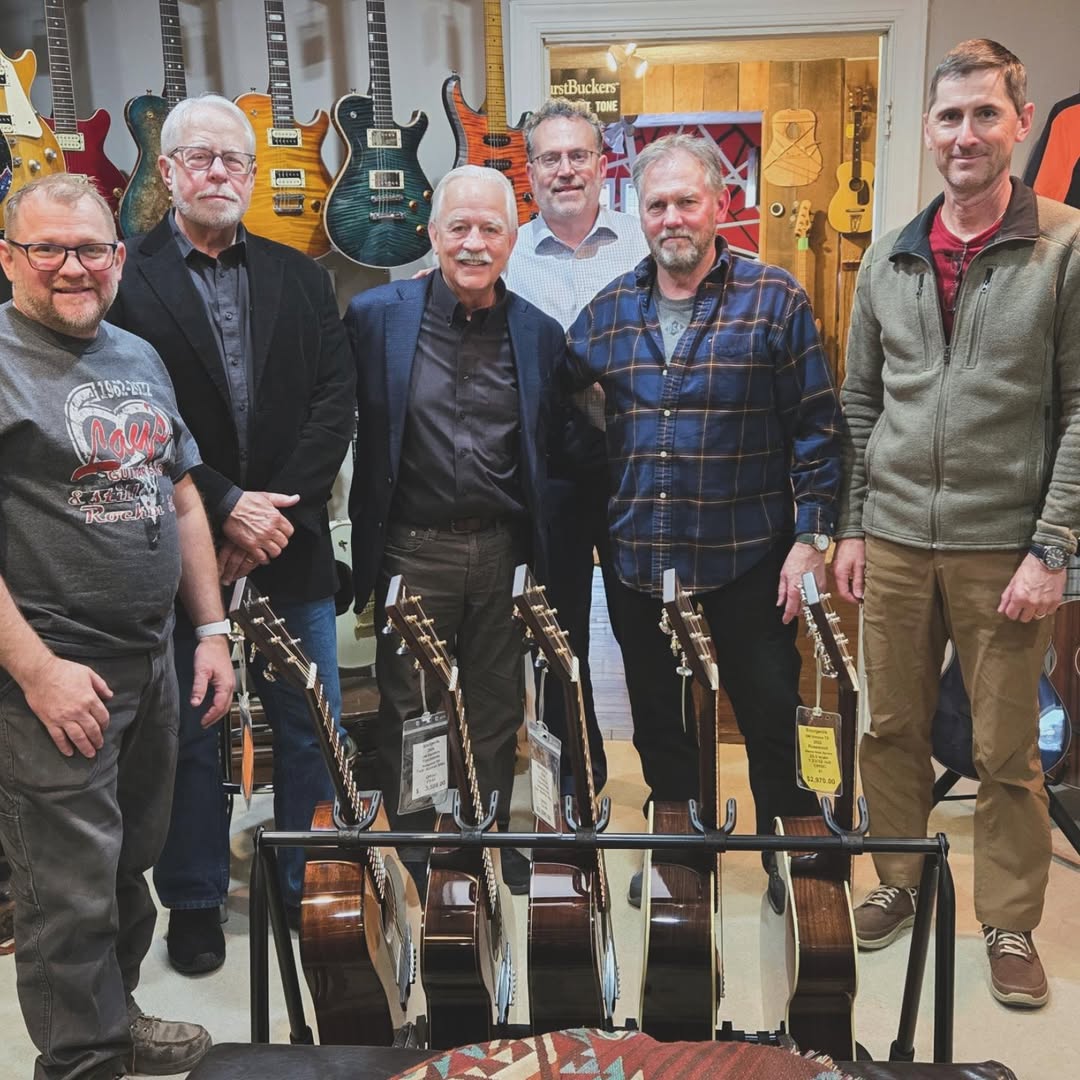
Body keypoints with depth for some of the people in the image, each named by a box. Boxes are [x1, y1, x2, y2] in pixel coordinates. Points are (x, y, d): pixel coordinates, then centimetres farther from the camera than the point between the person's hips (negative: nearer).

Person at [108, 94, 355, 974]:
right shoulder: (122, 279, -2)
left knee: (314, 730, 11)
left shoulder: (300, 278, 10)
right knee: (190, 735, 10)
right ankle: (195, 903, 28)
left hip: (290, 546, 3)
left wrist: (278, 510, -10)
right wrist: (225, 507, -16)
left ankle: (312, 888, 29)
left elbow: (334, 402, 1)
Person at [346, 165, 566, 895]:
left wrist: (543, 555, 5)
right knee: (406, 712, 9)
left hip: (504, 553, 2)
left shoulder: (541, 334, 5)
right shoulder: (376, 315, -3)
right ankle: (407, 852, 27)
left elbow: (552, 455, 10)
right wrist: (363, 547, -6)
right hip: (412, 551, -2)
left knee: (498, 710, 13)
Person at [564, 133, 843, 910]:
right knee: (658, 721, 16)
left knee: (773, 716, 7)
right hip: (639, 557, 4)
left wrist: (810, 537, -10)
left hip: (748, 556, -3)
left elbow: (817, 426, -5)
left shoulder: (774, 299, -5)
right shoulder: (611, 308, 6)